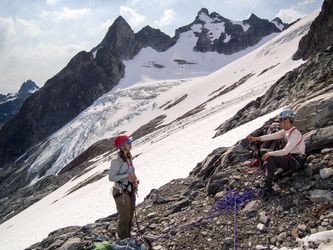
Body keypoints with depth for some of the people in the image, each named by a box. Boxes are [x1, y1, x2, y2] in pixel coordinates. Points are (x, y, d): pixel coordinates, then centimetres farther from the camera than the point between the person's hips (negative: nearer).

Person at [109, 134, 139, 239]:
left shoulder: (128, 157, 3)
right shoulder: (117, 161, -22)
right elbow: (111, 177, -21)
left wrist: (135, 181, -2)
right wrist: (127, 176, -26)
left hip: (130, 191, 8)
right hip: (121, 192, -8)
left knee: (130, 216, 20)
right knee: (124, 217, 6)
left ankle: (128, 237, 38)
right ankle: (123, 239, 26)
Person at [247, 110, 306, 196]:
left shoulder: (295, 133, -20)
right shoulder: (285, 131, 9)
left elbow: (285, 151, -28)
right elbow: (272, 136, -2)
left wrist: (269, 154, -24)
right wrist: (257, 138, -13)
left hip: (296, 161, -10)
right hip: (290, 158, 10)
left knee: (271, 158, -26)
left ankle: (267, 186, -22)